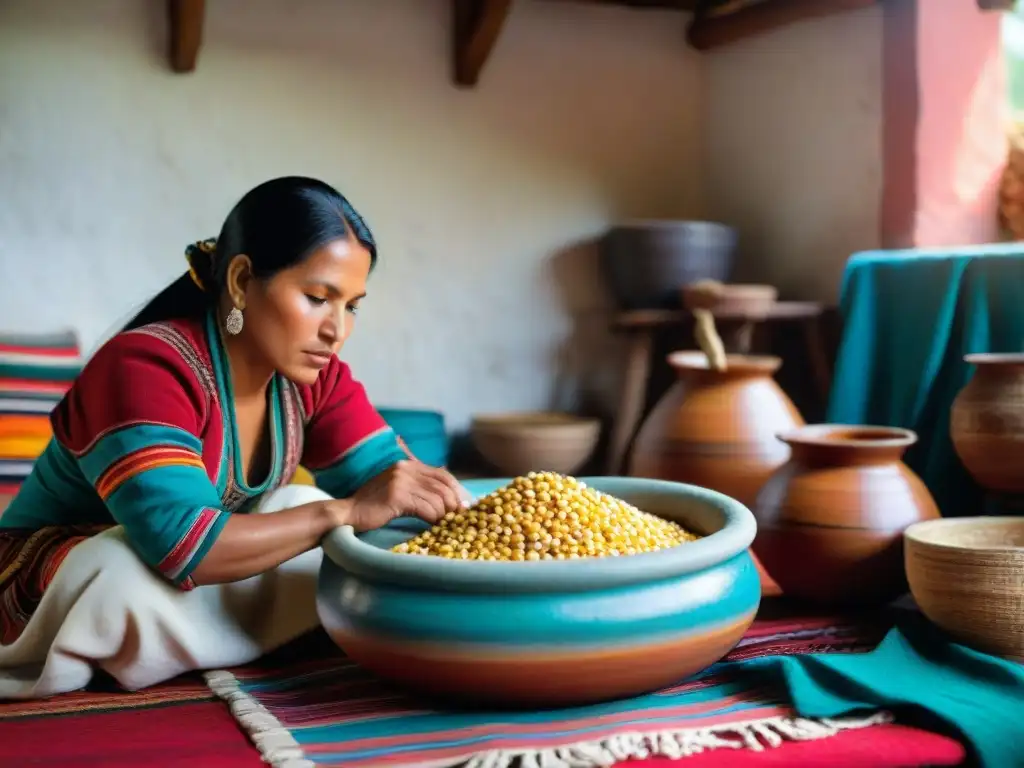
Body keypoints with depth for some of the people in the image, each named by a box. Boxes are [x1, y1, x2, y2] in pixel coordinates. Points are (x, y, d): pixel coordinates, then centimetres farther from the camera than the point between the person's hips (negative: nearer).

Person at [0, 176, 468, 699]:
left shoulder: (312, 374, -8)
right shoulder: (145, 368, -30)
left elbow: (388, 472, -13)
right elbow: (180, 547, -40)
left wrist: (439, 495, -34)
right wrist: (345, 512, -42)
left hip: (178, 587, 8)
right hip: (42, 589, -7)